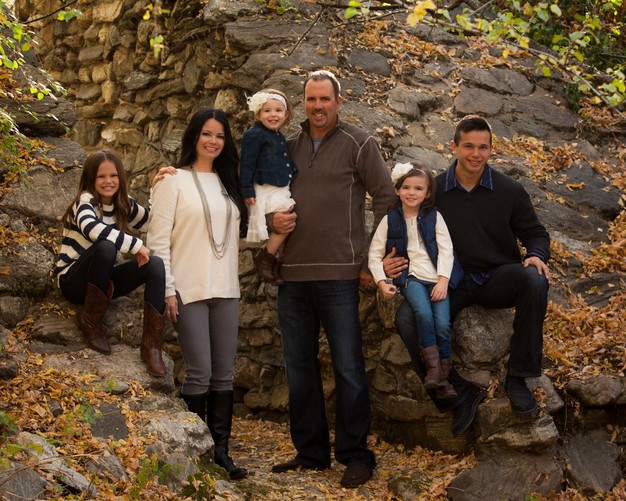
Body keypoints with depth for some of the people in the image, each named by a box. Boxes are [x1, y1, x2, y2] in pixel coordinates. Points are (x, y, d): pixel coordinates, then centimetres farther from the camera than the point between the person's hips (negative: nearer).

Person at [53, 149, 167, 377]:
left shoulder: (123, 205, 4)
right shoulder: (85, 200, -16)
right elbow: (91, 228, -39)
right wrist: (136, 245, -35)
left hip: (101, 279, 6)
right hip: (72, 280, -6)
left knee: (155, 264, -17)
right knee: (105, 247, -36)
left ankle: (152, 345, -18)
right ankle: (90, 322, -17)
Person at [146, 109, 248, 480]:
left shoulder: (227, 183, 15)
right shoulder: (175, 181, -2)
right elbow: (158, 240, -7)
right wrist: (167, 290, -12)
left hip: (225, 289, 5)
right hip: (190, 290, -5)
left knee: (224, 374, 5)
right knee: (199, 373, -7)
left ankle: (220, 449, 12)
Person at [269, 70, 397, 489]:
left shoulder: (358, 143, 0)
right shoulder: (289, 146, 14)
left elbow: (386, 198, -2)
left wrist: (373, 260, -5)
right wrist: (272, 219, 0)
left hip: (339, 274, -5)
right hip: (292, 273, 5)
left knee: (348, 367, -2)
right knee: (299, 366, 11)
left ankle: (355, 455, 8)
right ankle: (310, 451, 22)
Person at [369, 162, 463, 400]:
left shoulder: (434, 217, 9)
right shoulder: (390, 220, 7)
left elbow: (446, 249, 3)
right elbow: (375, 255, 8)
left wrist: (443, 281, -9)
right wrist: (382, 282, -6)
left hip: (437, 279, 1)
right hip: (411, 277, -1)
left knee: (443, 325, -19)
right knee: (424, 314, -30)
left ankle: (444, 379, -6)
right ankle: (433, 370, -22)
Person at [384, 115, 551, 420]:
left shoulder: (509, 190, 1)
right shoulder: (433, 190, 1)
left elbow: (534, 233, 9)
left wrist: (537, 255, -16)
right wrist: (388, 262, -12)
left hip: (498, 280, 0)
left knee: (535, 279, -35)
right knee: (407, 319, -28)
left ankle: (517, 377, -22)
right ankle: (458, 391, -11)